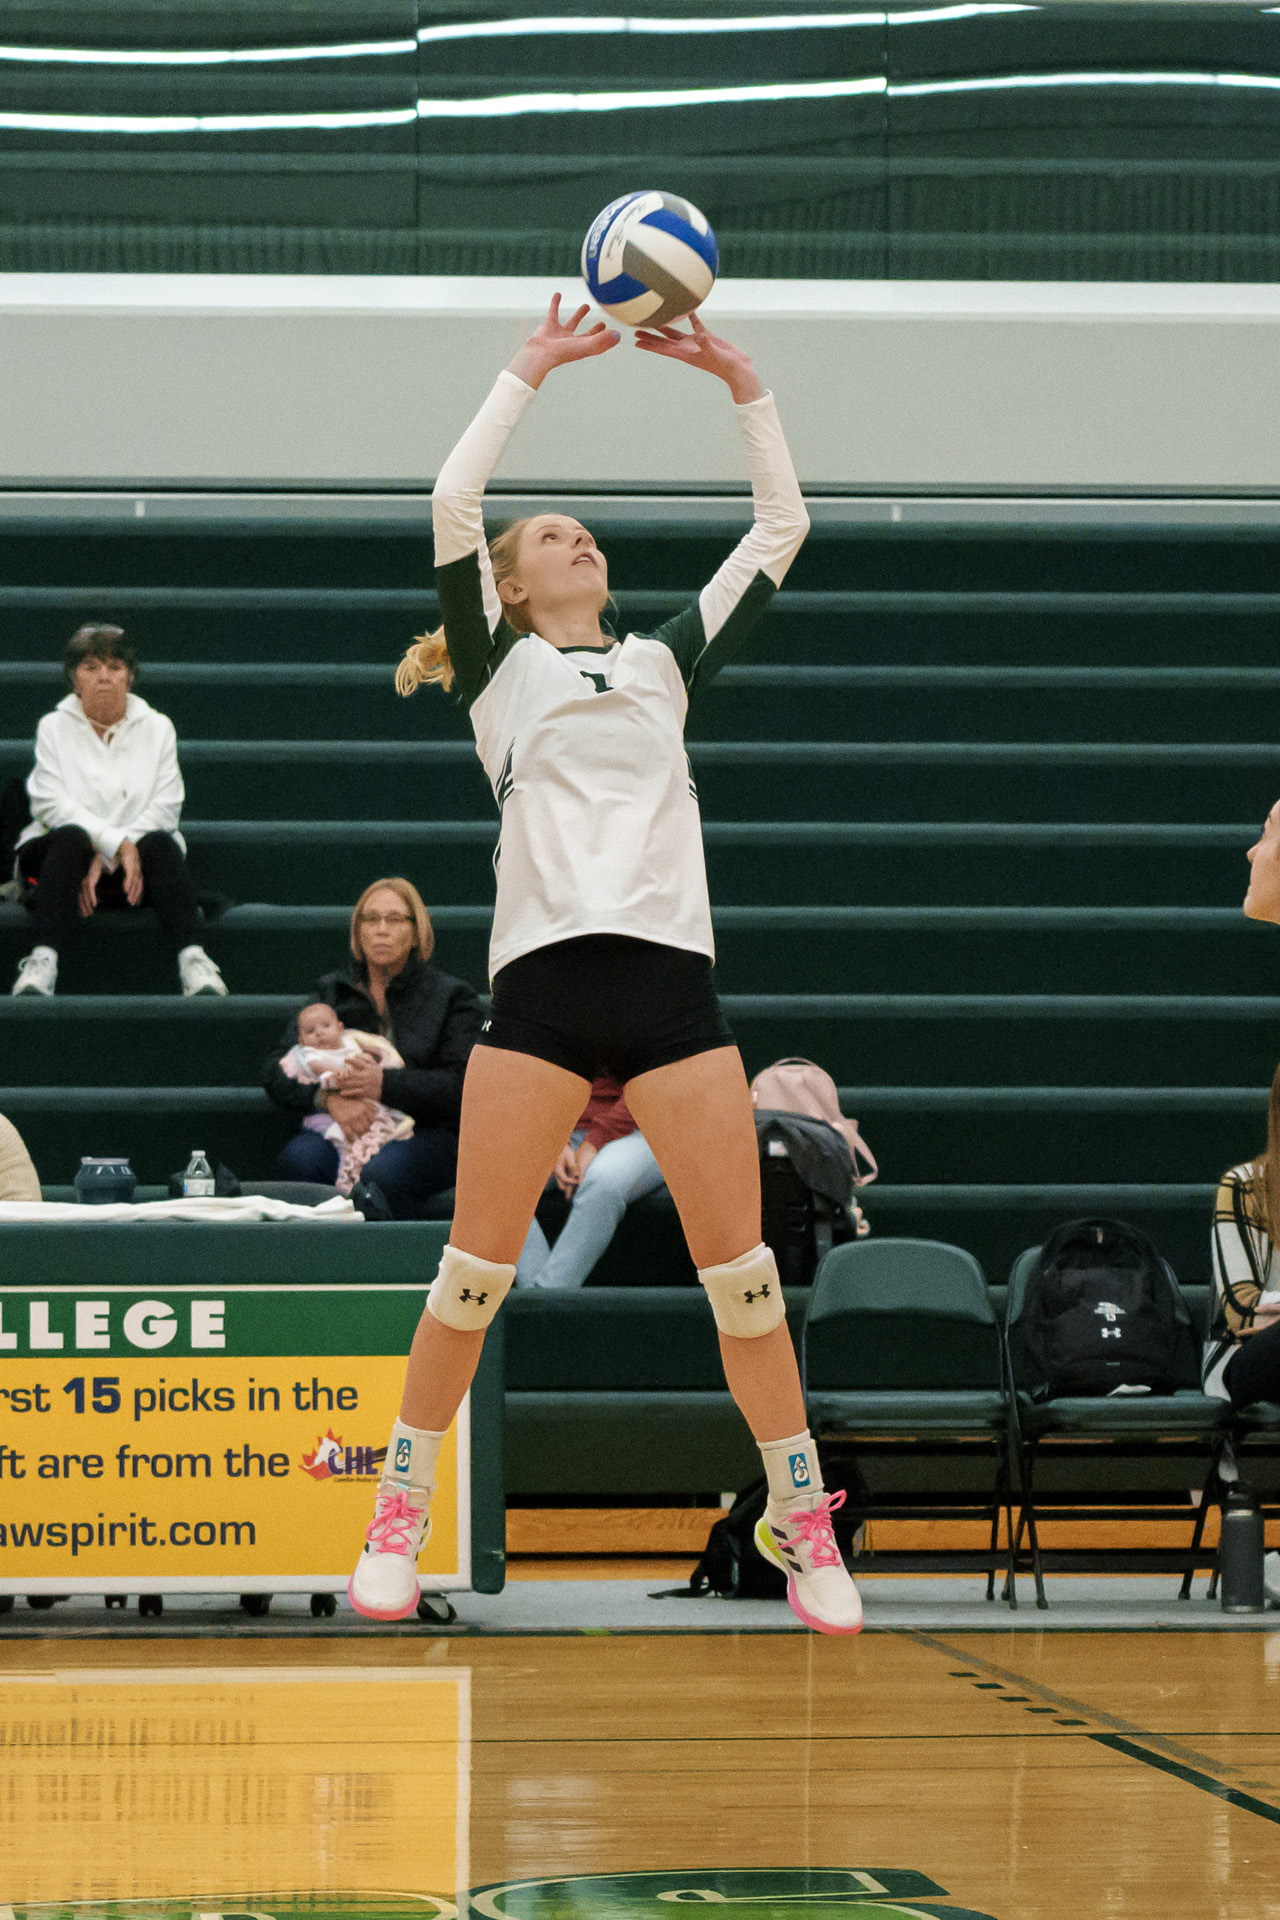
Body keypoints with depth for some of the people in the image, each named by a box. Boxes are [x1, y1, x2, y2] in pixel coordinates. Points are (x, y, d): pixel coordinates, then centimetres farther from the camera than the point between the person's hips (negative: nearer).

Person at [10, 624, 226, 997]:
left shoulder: (157, 728, 9)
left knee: (160, 843, -32)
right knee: (71, 839, -35)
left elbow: (166, 806, -2)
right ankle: (43, 961, -52)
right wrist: (116, 843, -20)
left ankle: (193, 959, -49)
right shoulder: (54, 728, 6)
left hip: (132, 856, 1)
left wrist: (106, 859, -15)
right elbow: (51, 804, -7)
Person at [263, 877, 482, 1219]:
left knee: (381, 1171, -37)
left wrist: (385, 1084, -17)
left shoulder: (450, 996, 11)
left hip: (424, 1130, -2)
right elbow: (276, 1070, 9)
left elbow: (463, 1085, -3)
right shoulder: (330, 991, 20)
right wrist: (329, 1097, -13)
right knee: (299, 1159, -32)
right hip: (339, 1127, 2)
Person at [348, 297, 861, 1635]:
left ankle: (801, 1523, 6)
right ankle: (399, 1512, 10)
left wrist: (740, 383, 16)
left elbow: (781, 526, 23)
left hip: (672, 977, 3)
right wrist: (531, 369, 4)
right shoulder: (502, 667, 14)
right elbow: (451, 500, 1)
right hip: (544, 977, -2)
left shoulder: (663, 664, 22)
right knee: (478, 1268, -4)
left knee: (740, 1267, -3)